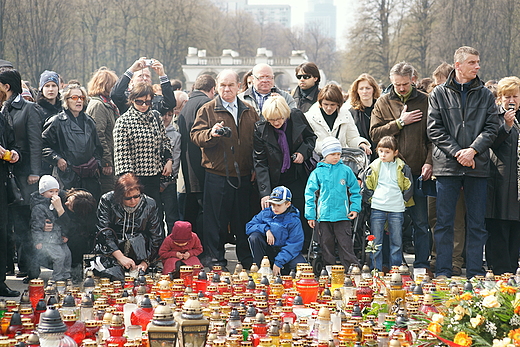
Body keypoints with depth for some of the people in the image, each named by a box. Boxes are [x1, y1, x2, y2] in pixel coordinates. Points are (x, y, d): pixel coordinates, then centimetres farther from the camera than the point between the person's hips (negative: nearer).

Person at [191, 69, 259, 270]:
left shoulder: (249, 112, 14)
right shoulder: (207, 110, 3)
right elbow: (196, 136, -6)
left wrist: (255, 170, 6)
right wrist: (211, 134, -27)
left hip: (244, 176, 3)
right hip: (217, 176, -3)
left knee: (244, 219, 9)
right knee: (216, 219, 0)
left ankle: (247, 259, 19)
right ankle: (216, 259, 9)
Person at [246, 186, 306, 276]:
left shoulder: (294, 221, -12)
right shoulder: (265, 213, 0)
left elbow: (293, 245, -17)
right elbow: (249, 226, -1)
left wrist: (278, 262, -25)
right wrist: (266, 229, -19)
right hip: (267, 250, 3)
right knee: (254, 237, -23)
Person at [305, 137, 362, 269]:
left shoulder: (346, 170, 3)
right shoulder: (317, 172, 3)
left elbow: (355, 190, 11)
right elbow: (310, 194, 6)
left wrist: (355, 208, 1)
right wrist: (310, 215, 2)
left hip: (342, 215, -1)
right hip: (323, 217, 1)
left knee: (346, 246, -4)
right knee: (327, 247, 9)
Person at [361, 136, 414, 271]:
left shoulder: (402, 168, 4)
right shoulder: (374, 167, 5)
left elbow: (409, 187, 9)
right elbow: (366, 185, 10)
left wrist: (403, 201, 4)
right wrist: (370, 198, 2)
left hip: (396, 210, 0)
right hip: (377, 208, 0)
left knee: (396, 241, 4)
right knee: (376, 242, 1)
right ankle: (377, 270, 5)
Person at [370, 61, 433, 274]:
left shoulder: (425, 102, 6)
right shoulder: (383, 103, 9)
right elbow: (375, 133, 0)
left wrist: (429, 162, -7)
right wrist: (400, 122, -7)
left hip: (417, 171, -1)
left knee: (420, 221, 2)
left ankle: (422, 264, 8)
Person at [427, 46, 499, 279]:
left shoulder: (485, 95, 9)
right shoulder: (439, 94, 5)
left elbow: (492, 128, 3)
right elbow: (434, 129, -1)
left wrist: (473, 150, -12)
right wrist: (457, 152, -11)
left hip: (478, 166, 2)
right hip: (447, 165, -2)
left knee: (477, 224, 5)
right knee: (444, 222, 1)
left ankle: (475, 273, 11)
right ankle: (442, 273, 7)